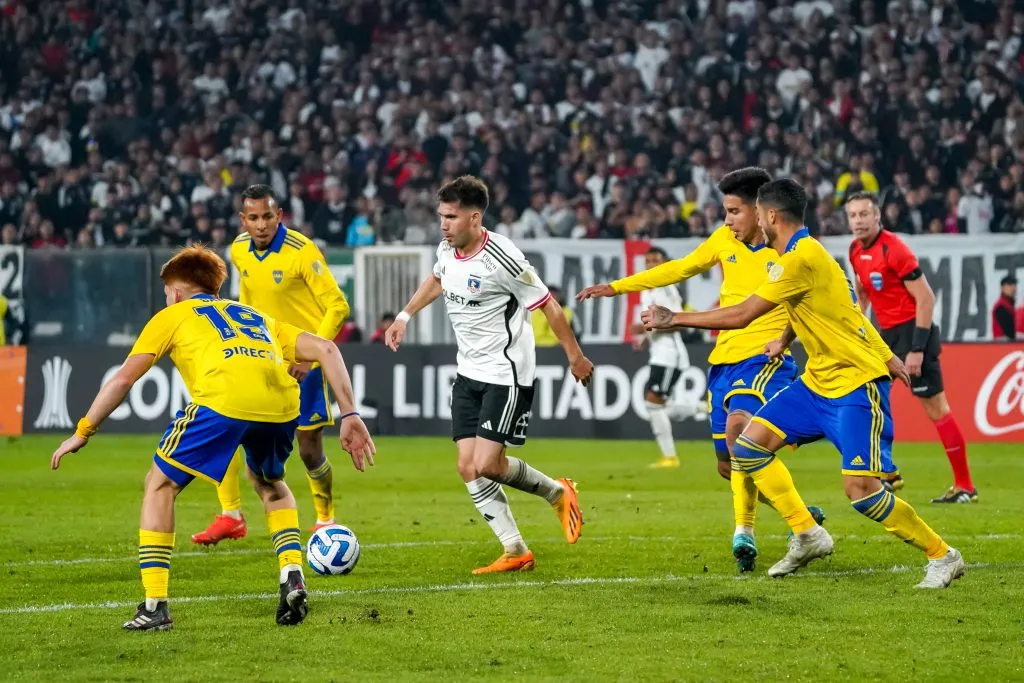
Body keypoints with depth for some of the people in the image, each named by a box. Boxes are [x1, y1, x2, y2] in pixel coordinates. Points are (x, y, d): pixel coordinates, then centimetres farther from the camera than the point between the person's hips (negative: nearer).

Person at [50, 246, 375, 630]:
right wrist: (349, 416, 23)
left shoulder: (172, 316, 27)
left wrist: (82, 433, 28)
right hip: (282, 404, 4)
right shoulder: (256, 317, 38)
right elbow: (325, 349, 25)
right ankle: (292, 577, 15)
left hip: (223, 400, -4)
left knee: (160, 485, 16)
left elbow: (123, 379, 19)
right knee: (269, 484, 34)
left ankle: (154, 606, 10)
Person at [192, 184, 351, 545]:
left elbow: (337, 306, -17)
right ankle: (231, 516, -2)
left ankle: (326, 519, 26)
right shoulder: (239, 250, -1)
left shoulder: (301, 251, -19)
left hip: (301, 359, -5)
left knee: (309, 449, 0)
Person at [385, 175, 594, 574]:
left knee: (487, 465, -15)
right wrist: (404, 317, 21)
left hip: (507, 375, -8)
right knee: (468, 467, 1)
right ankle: (515, 551, 9)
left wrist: (575, 357, -7)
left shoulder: (501, 259, -22)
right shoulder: (447, 250, 1)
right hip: (469, 373, 8)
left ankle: (557, 493, 13)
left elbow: (548, 306, -13)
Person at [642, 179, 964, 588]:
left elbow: (740, 316, -21)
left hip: (856, 385, -10)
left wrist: (675, 320, -12)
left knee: (860, 489, -17)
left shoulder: (801, 259, -21)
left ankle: (942, 557, 0)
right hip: (817, 381, 10)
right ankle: (808, 537, 8)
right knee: (749, 445, 1)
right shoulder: (802, 252, 9)